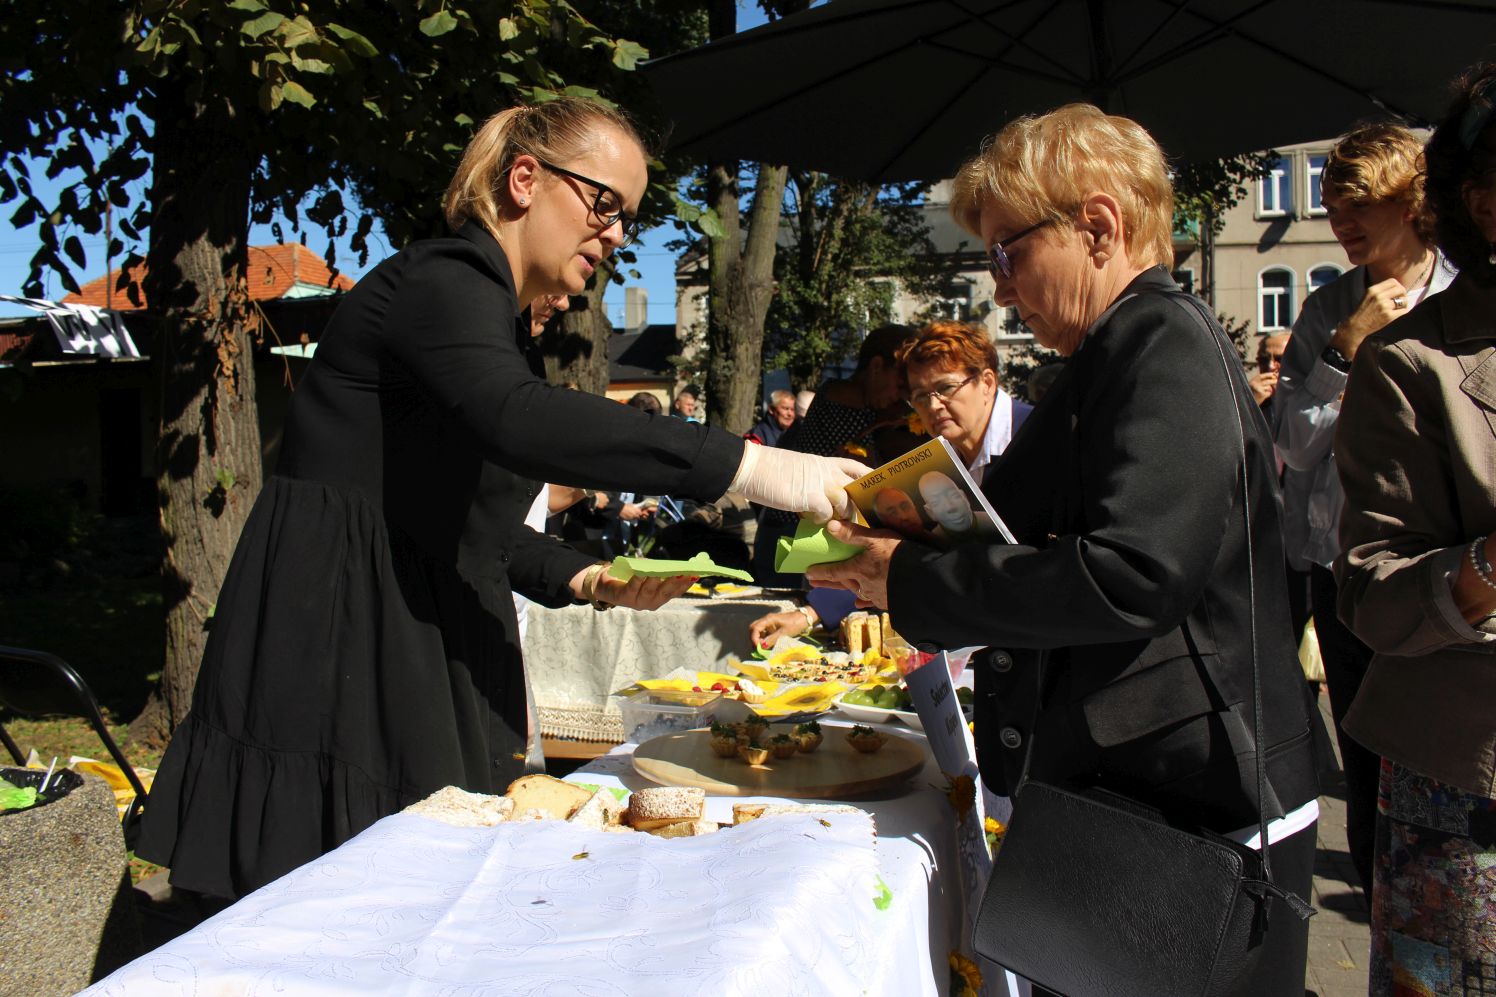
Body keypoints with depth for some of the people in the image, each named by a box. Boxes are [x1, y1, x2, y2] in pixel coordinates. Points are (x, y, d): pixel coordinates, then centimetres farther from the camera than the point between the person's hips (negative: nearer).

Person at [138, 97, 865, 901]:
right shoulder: (441, 282, -13)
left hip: (425, 657, 9)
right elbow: (520, 421, -37)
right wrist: (753, 468, -41)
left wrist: (586, 580, 4)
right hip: (332, 647, -9)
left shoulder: (500, 321, 17)